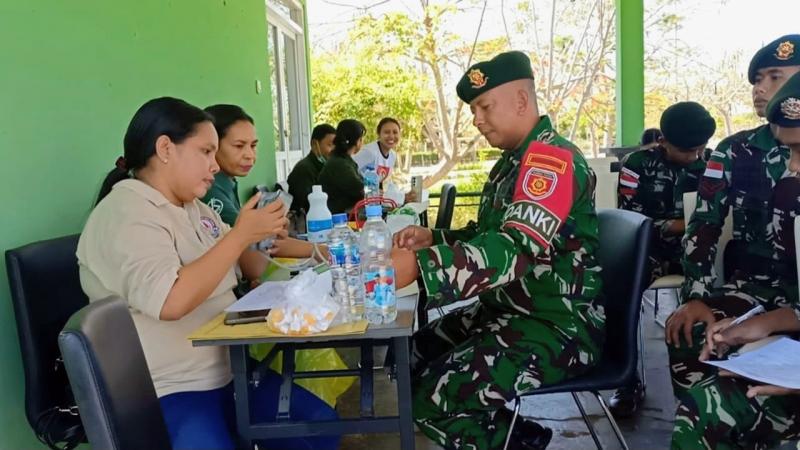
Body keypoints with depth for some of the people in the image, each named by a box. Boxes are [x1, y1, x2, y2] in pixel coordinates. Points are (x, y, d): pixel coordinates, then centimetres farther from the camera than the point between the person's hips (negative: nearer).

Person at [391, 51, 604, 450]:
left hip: (560, 327, -10)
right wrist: (432, 239, 0)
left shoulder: (553, 159, -18)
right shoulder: (513, 161, 14)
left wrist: (419, 264, -39)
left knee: (436, 398, -21)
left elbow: (515, 249, -32)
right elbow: (488, 238, 18)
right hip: (509, 312, 10)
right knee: (411, 357, 6)